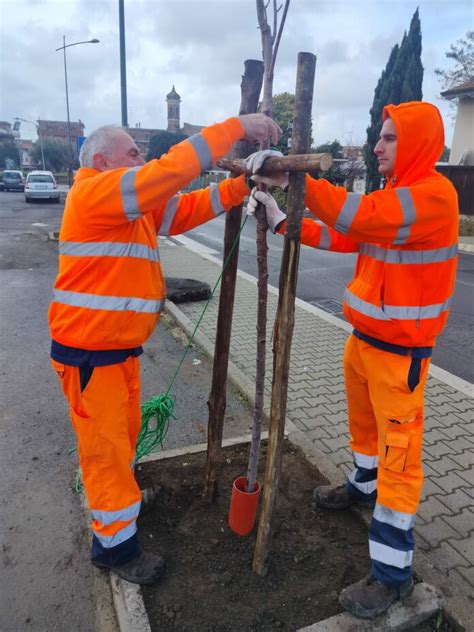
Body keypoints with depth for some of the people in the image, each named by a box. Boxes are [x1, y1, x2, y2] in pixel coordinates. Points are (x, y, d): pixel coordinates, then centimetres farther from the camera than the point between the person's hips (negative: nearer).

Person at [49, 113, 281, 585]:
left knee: (124, 432, 25)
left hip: (120, 347, 9)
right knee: (105, 446, 5)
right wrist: (236, 127, -22)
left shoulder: (134, 208, 11)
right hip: (90, 353, -9)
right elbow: (172, 170, -27)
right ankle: (114, 545, 24)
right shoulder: (94, 193, -18)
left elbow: (189, 207, 7)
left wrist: (245, 183, -3)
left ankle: (120, 493, 49)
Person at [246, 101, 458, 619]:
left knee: (398, 452, -1)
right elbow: (343, 235, 8)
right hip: (363, 338, 9)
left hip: (400, 350, -8)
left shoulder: (435, 194, -17)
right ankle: (363, 486, 49)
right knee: (363, 424, 24)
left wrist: (292, 180, -35)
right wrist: (282, 222, -2)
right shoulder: (393, 194, 14)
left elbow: (361, 217, -33)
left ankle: (393, 572, 12)